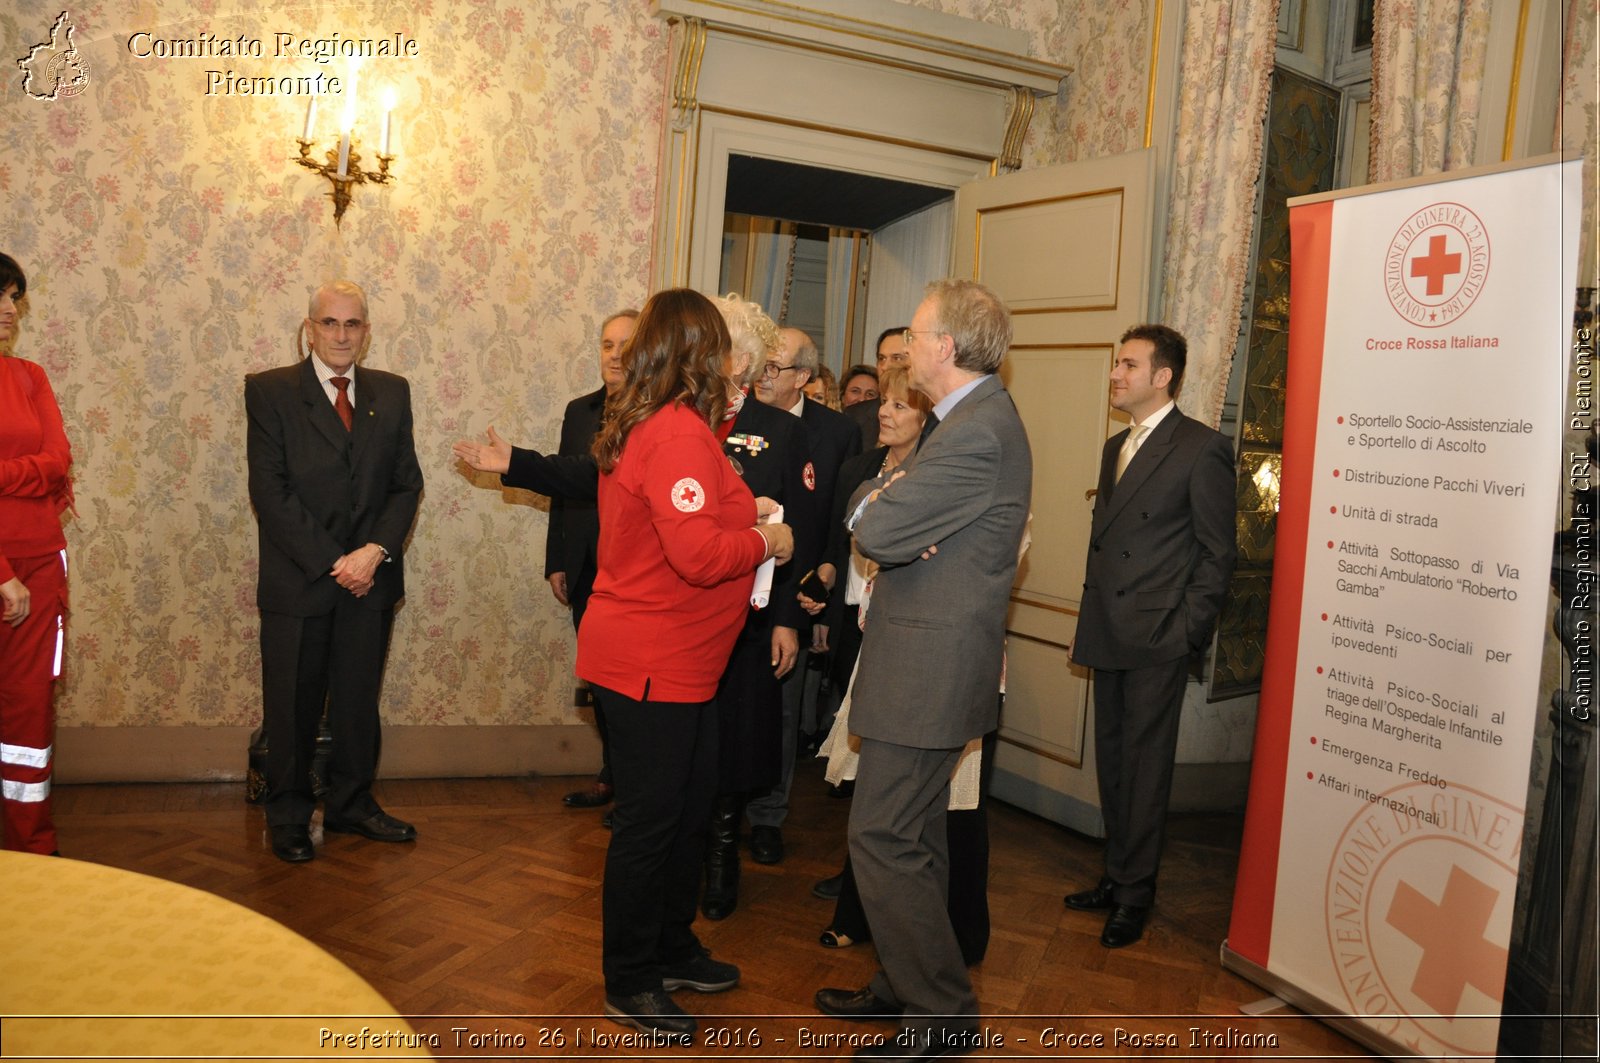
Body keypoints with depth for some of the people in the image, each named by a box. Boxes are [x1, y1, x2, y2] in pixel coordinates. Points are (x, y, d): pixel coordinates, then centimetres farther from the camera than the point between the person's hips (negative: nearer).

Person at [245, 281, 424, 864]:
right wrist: (332, 563, -15)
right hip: (298, 580, -3)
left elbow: (407, 483, 6)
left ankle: (351, 805, 29)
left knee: (359, 700, 13)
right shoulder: (269, 391, -3)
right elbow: (270, 492, -10)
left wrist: (376, 550, -10)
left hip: (370, 576, 3)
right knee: (292, 706, 7)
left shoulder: (392, 393, 8)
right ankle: (288, 817, 24)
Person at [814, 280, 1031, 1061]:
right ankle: (906, 985, 33)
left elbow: (877, 530, -24)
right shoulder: (979, 418, 14)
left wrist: (870, 497, -3)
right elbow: (904, 522, 12)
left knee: (882, 836, -3)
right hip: (932, 659, 11)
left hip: (928, 665, -11)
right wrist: (889, 501, -9)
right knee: (913, 835, 19)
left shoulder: (977, 433, -21)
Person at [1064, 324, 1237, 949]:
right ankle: (1116, 877, 28)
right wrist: (1088, 625, 13)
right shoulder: (1115, 448, 15)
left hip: (1157, 639, -7)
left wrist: (1186, 630, -13)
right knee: (1111, 761, 15)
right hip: (1109, 637, 8)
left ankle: (1135, 893, 14)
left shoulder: (1201, 449, -9)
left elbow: (1217, 554, -9)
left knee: (1144, 765, 2)